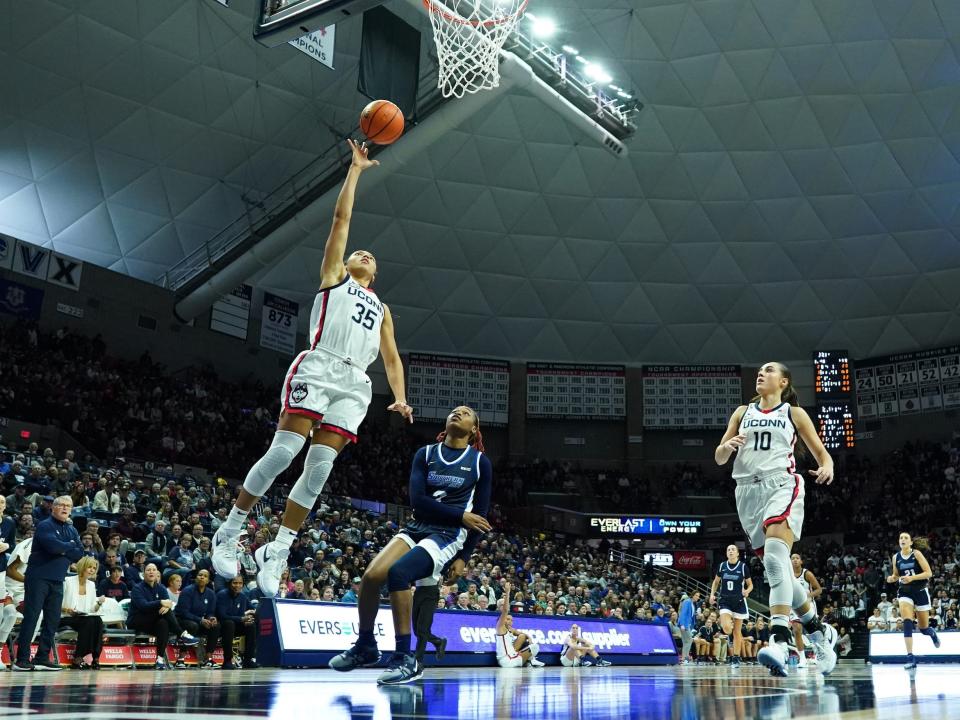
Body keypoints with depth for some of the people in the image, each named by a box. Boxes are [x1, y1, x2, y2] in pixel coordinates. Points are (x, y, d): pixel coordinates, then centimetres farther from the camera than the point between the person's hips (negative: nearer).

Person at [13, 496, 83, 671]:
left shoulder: (72, 530, 15)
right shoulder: (45, 526, -6)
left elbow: (79, 553, 4)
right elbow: (53, 546, -23)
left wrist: (63, 551, -11)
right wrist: (70, 546, -6)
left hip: (57, 581, 7)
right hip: (38, 578, -7)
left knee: (53, 620, 5)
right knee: (30, 617, -7)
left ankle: (42, 658, 11)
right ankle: (22, 659, -5)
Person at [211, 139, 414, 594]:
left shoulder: (381, 308, 30)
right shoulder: (333, 276, 20)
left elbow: (391, 357, 22)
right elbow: (341, 218, 15)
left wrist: (400, 397, 5)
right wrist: (356, 169, 18)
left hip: (354, 383, 4)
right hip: (318, 368, -4)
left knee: (320, 465, -7)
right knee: (284, 451, -15)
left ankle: (276, 552, -3)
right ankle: (229, 533, -3)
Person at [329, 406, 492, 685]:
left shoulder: (480, 463, 3)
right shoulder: (425, 454, 9)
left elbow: (480, 516, 4)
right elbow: (418, 500, -4)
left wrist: (463, 557, -1)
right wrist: (461, 516, -11)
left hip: (449, 535, -4)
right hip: (416, 527, 4)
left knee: (397, 573, -29)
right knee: (371, 575, -18)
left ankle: (406, 659, -19)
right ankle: (365, 647, 7)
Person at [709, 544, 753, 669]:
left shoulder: (743, 566, -5)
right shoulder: (722, 566, 1)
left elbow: (750, 584, 3)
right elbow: (716, 582, 14)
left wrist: (747, 591, -18)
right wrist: (712, 594, 0)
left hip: (739, 602, -1)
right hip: (725, 601, 1)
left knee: (737, 631, 3)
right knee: (726, 628, -19)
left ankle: (736, 659, 13)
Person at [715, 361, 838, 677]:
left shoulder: (794, 413, 11)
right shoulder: (743, 412, 20)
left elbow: (821, 452, 10)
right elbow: (719, 458, 16)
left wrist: (827, 468, -14)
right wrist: (727, 445, -8)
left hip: (781, 485, -4)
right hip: (748, 491, 5)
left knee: (775, 559, -27)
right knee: (779, 571, 7)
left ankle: (779, 640, -37)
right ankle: (819, 631, 25)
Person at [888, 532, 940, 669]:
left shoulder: (916, 554, -10)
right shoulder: (896, 557, 1)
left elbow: (928, 573, -13)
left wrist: (911, 578, -25)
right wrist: (892, 578, -8)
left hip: (920, 591, -2)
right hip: (905, 592, 2)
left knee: (923, 628, 9)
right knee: (907, 623, -20)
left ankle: (932, 632, 48)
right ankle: (910, 658, -21)